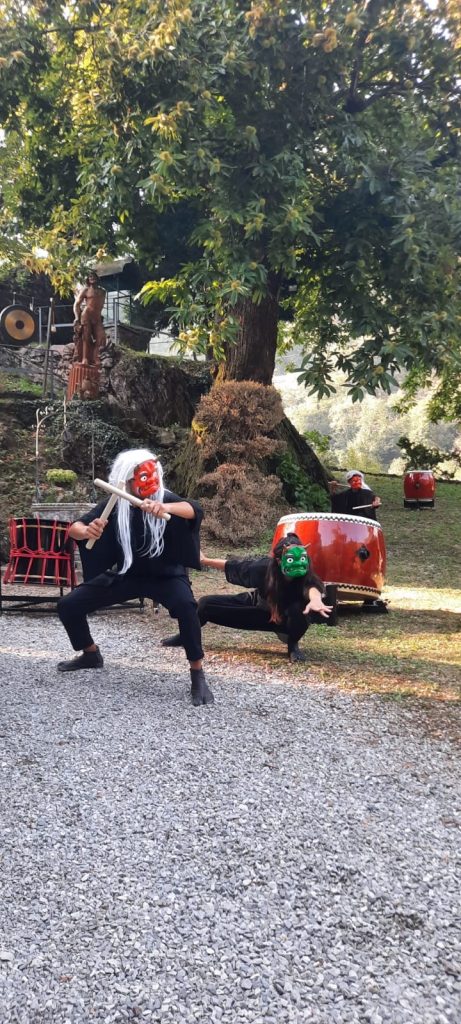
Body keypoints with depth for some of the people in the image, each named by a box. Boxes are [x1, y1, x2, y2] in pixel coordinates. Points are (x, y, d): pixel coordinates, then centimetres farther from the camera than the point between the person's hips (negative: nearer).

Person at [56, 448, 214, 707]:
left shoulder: (165, 499, -20)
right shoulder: (113, 505, -11)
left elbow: (195, 509, -40)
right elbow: (74, 528, -17)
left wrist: (166, 508, -61)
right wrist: (87, 531, -43)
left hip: (166, 574, -4)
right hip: (126, 574, 4)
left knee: (186, 606, -37)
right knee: (68, 606, 0)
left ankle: (198, 675, -21)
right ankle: (91, 655, 28)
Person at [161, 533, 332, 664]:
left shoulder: (305, 576, -38)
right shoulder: (265, 567, -31)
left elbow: (312, 587, -63)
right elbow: (233, 565, -15)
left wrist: (316, 600, -87)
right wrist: (205, 560, -4)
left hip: (285, 619, -2)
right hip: (257, 608, 2)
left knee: (301, 609, -39)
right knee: (206, 604, -7)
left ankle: (293, 646, -6)